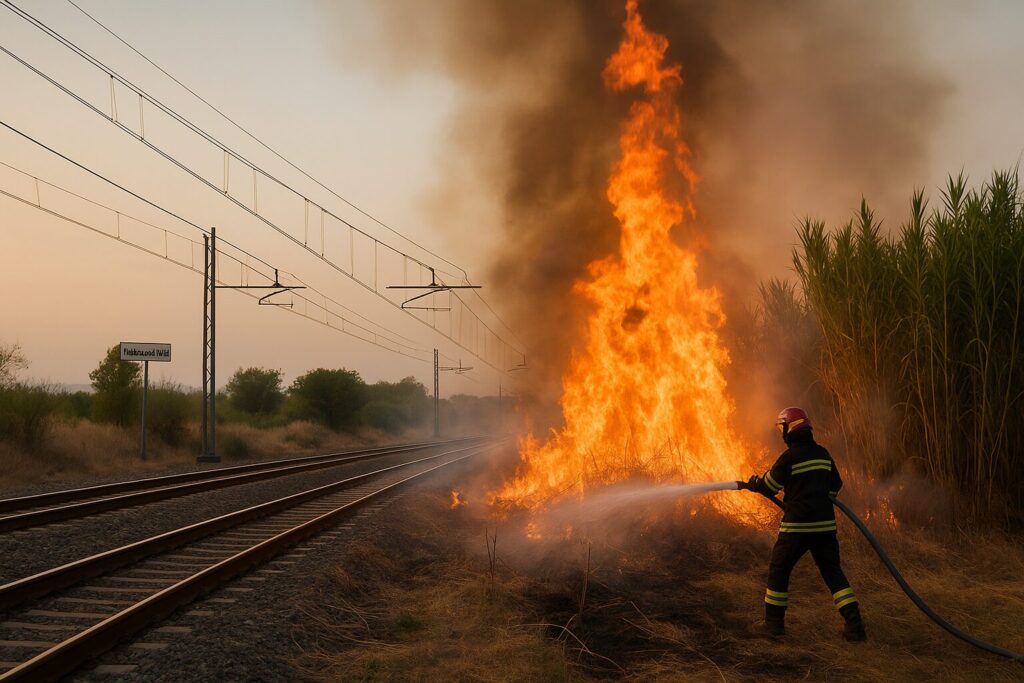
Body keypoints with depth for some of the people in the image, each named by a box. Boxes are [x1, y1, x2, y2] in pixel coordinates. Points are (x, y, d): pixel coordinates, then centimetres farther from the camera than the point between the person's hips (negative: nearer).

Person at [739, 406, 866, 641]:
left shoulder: (789, 457, -11)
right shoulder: (823, 454, 7)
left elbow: (769, 487, -1)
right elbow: (835, 485, 18)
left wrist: (752, 484, 19)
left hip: (797, 525, -5)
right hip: (825, 524, 5)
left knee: (779, 569, 11)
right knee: (833, 572, 10)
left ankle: (774, 621, 15)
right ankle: (854, 623, -1)